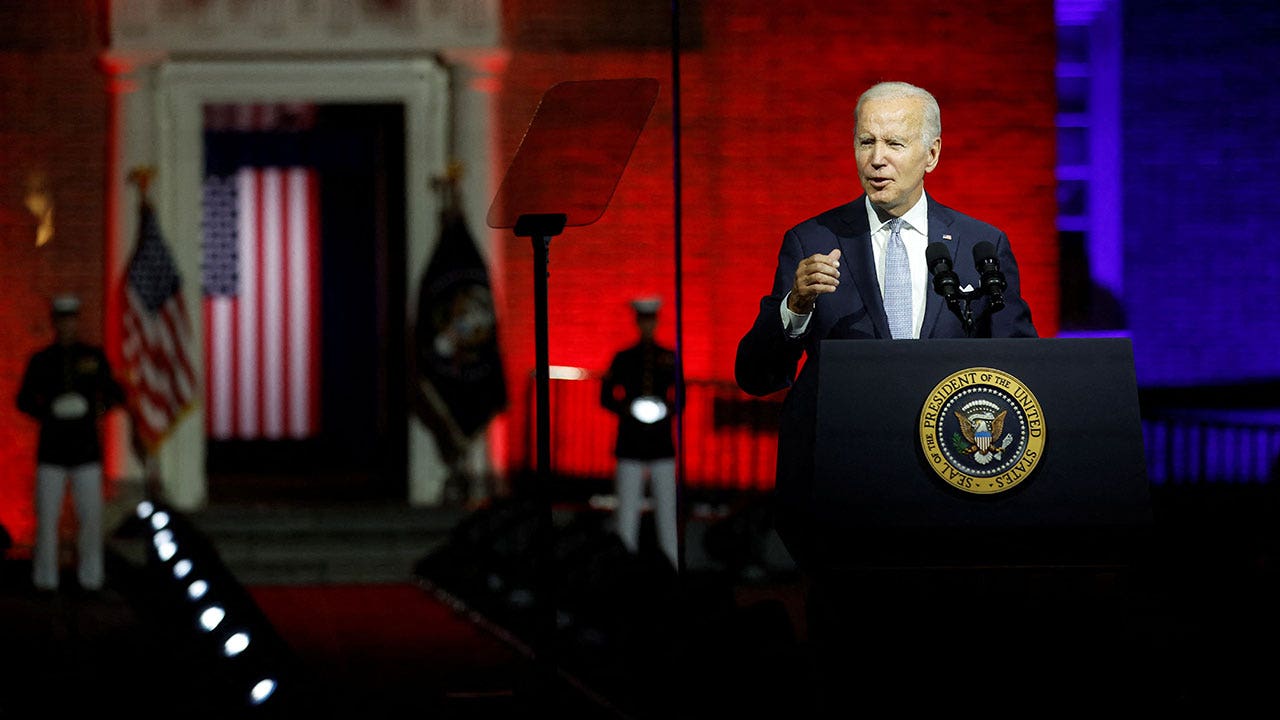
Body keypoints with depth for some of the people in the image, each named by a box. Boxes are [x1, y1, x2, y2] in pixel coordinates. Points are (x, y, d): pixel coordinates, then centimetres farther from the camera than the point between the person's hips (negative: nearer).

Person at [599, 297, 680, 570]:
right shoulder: (623, 358, 7)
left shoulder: (669, 358, 9)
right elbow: (605, 396, 8)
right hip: (630, 443, -1)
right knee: (627, 508, -4)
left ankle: (673, 568, 0)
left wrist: (668, 407, -7)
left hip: (662, 442, 1)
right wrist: (625, 409, -10)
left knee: (667, 507, -2)